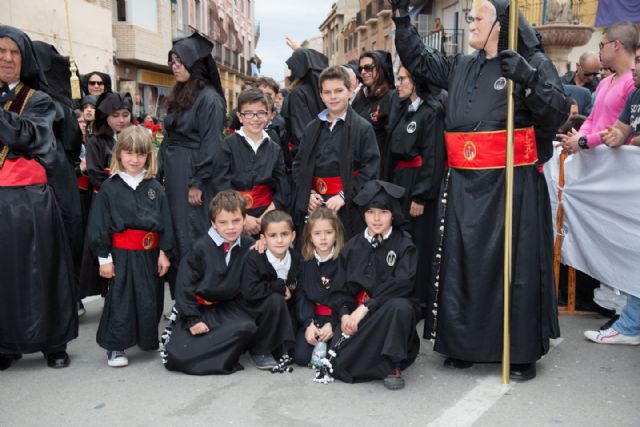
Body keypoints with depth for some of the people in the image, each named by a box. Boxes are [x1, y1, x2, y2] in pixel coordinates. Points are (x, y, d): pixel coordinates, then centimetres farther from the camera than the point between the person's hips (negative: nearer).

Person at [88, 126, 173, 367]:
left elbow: (165, 222, 5)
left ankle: (149, 340, 31)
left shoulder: (155, 188, 3)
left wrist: (164, 252, 1)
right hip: (122, 254, -3)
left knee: (151, 300, 12)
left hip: (150, 253, 3)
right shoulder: (109, 188, -4)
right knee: (120, 300, 3)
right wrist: (104, 258, -6)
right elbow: (98, 225, -3)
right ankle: (115, 348, 16)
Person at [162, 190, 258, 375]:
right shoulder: (202, 247, -13)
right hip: (198, 306, -2)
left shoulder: (249, 246, -4)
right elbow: (185, 284, -9)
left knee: (246, 327, -32)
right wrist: (192, 320, -12)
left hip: (228, 306, 2)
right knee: (176, 357, -18)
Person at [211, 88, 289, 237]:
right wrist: (243, 218, -12)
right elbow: (221, 186, -6)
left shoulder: (275, 149, 7)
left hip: (267, 215, 2)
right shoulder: (229, 145, 0)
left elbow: (282, 191, 4)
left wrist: (266, 218, -9)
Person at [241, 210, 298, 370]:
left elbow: (296, 290, 7)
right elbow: (249, 292, -30)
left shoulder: (295, 258, -5)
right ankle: (259, 350, -16)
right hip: (255, 312, -3)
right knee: (275, 300, -34)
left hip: (283, 311, 4)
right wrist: (280, 286, -23)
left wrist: (290, 293, -13)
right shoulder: (254, 258, -18)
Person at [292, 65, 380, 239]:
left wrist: (345, 196, -14)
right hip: (315, 204, 4)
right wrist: (308, 193, -1)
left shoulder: (363, 127, -3)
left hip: (349, 208, -4)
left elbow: (371, 168, -8)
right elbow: (298, 165, 14)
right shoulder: (312, 128, 11)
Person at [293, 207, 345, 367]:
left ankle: (324, 345, 5)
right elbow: (301, 295, -1)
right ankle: (320, 343, 11)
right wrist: (308, 323, -16)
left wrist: (332, 325, -18)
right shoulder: (304, 262, 4)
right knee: (301, 356, -17)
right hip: (312, 317, 2)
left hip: (337, 317, -2)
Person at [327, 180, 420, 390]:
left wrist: (366, 308, -23)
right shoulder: (352, 247, 11)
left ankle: (393, 365, -19)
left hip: (393, 311, -2)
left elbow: (402, 284, -15)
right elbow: (340, 288, 7)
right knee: (337, 362, -22)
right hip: (357, 314, 2)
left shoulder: (404, 245, 0)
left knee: (399, 307, -38)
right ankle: (388, 365, 4)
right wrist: (345, 313, -14)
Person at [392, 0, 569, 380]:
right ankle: (464, 344, 23)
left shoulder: (533, 63, -1)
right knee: (463, 263, 9)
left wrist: (528, 78, -22)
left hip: (513, 183, -5)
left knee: (516, 264, 2)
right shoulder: (460, 67, 13)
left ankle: (523, 352, 16)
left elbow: (559, 113, -10)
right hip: (465, 185, 5)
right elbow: (418, 59, 24)